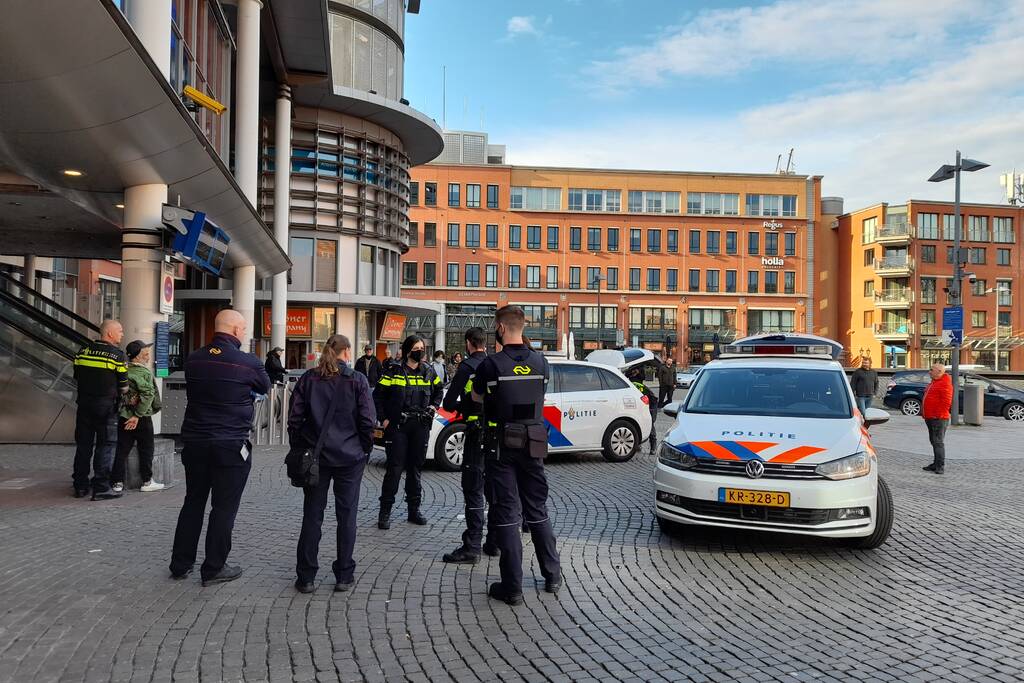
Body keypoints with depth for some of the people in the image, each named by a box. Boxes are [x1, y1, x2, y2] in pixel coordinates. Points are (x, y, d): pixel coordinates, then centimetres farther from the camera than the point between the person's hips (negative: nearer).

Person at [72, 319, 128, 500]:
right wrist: (120, 396, 14)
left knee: (83, 444, 13)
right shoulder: (118, 355, -11)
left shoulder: (84, 350, 6)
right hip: (106, 407, -5)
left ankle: (80, 485, 20)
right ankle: (101, 488, 1)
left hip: (84, 404, 5)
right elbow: (123, 386, -6)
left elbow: (77, 377, 14)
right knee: (106, 446, 1)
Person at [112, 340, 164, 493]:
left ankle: (118, 482, 10)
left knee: (122, 449, 9)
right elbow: (147, 394, -22)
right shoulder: (144, 372, -13)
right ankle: (147, 481, 12)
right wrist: (138, 415, -17)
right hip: (142, 418, -5)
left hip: (123, 416, 5)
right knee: (146, 449, 6)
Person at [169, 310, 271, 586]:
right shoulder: (249, 363, -12)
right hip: (231, 445, -5)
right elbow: (265, 388, 7)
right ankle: (213, 568, 12)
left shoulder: (193, 359, 2)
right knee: (224, 507, 5)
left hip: (195, 441, 6)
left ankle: (180, 564, 26)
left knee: (193, 502, 17)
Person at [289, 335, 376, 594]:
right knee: (346, 516, 8)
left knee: (312, 515, 9)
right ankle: (344, 576, 14)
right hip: (350, 457, -2)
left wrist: (299, 449, 12)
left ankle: (305, 577, 14)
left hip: (315, 456, 2)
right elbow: (368, 421, -6)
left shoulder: (309, 379, 2)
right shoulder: (357, 380, -5)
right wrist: (365, 450, 7)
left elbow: (295, 419, 2)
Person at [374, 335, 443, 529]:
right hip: (397, 426, -4)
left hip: (421, 426, 4)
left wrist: (433, 406, 9)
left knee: (415, 467, 10)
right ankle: (385, 511, 3)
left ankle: (414, 509, 20)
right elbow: (378, 395, 0)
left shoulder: (428, 371, 9)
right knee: (395, 468, -6)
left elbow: (438, 390, 25)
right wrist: (383, 419, -5)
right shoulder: (393, 371, -4)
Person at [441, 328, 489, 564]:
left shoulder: (467, 367, -9)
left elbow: (448, 404, -11)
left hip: (477, 433, -7)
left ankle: (471, 548, -3)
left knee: (473, 489, -4)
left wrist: (460, 407, 10)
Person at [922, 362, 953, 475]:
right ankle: (936, 464, 22)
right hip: (930, 418, 10)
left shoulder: (945, 384, -14)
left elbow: (946, 402, -21)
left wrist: (938, 415, -20)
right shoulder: (934, 383, 19)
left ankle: (941, 466, -9)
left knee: (938, 442, -11)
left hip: (939, 419, -10)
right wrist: (924, 413, 20)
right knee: (934, 441, 14)